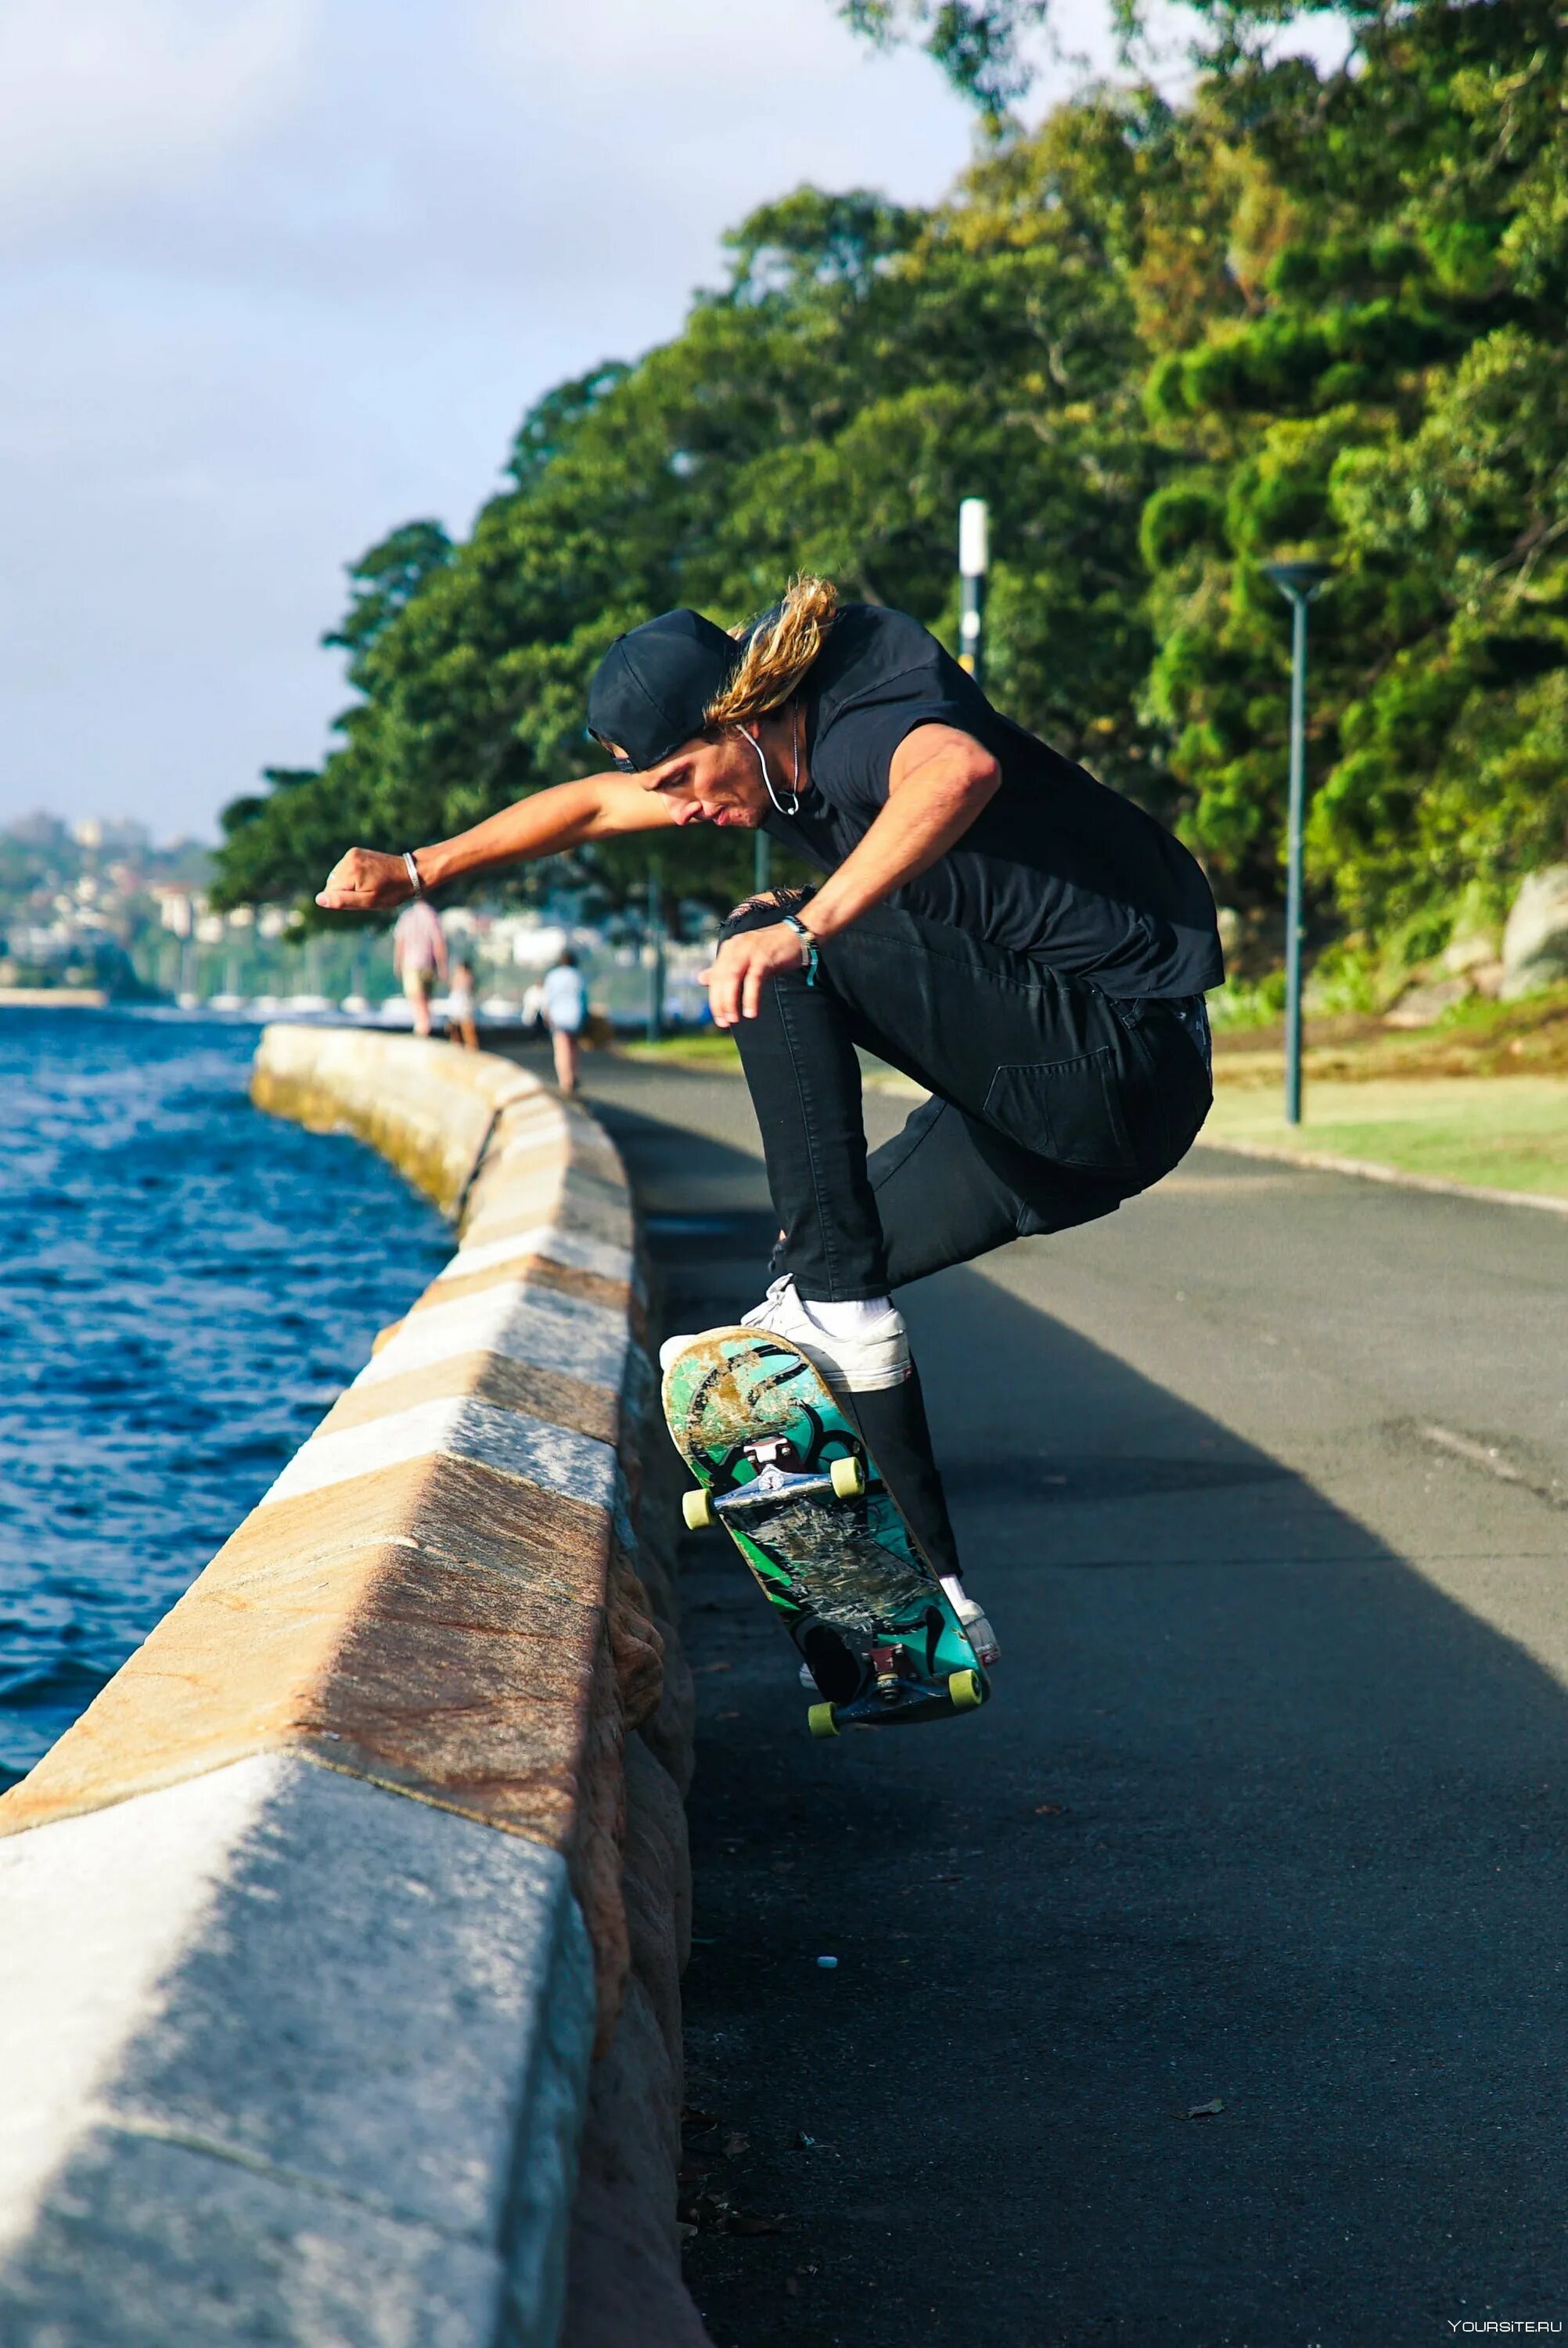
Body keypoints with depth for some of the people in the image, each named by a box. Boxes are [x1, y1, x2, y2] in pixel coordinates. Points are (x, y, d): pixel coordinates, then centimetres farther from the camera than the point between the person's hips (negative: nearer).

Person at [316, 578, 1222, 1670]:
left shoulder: (864, 724, -18)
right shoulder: (793, 753, 11)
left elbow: (962, 770, -45)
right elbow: (596, 803, 26)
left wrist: (803, 931, -50)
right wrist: (417, 869, 30)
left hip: (1122, 1064, -10)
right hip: (1049, 1093, 10)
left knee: (773, 958, -20)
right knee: (828, 1273, 14)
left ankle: (837, 1304, -18)